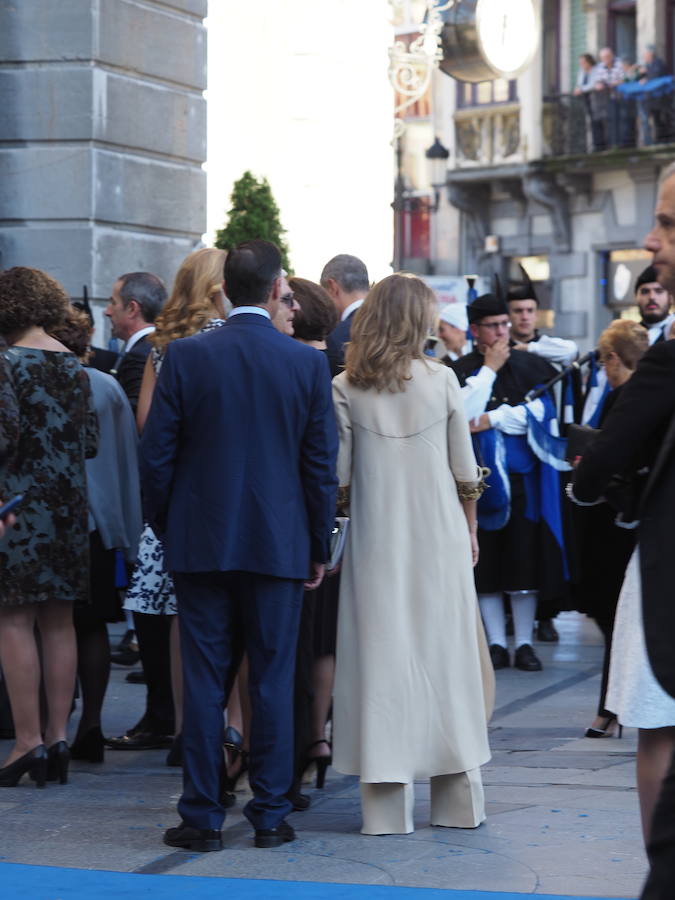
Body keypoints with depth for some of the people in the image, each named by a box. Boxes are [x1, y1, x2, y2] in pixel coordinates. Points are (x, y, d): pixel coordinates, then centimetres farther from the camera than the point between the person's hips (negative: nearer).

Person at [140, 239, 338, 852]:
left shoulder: (186, 357, -5)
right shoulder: (308, 364, -4)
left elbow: (156, 455, -3)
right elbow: (321, 463, -1)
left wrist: (167, 531, 11)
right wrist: (320, 547, 8)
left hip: (201, 542, 0)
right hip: (279, 544, 0)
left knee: (204, 681, 4)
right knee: (273, 681, 6)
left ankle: (202, 817, 7)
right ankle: (271, 816, 9)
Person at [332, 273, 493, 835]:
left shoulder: (346, 388, -4)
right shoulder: (441, 380, -2)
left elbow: (337, 475, -5)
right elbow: (464, 470, 2)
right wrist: (470, 528, 16)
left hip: (376, 537, -1)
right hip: (439, 535, 1)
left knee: (382, 656, 2)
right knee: (445, 652, 10)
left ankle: (388, 806, 2)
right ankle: (459, 799, 16)